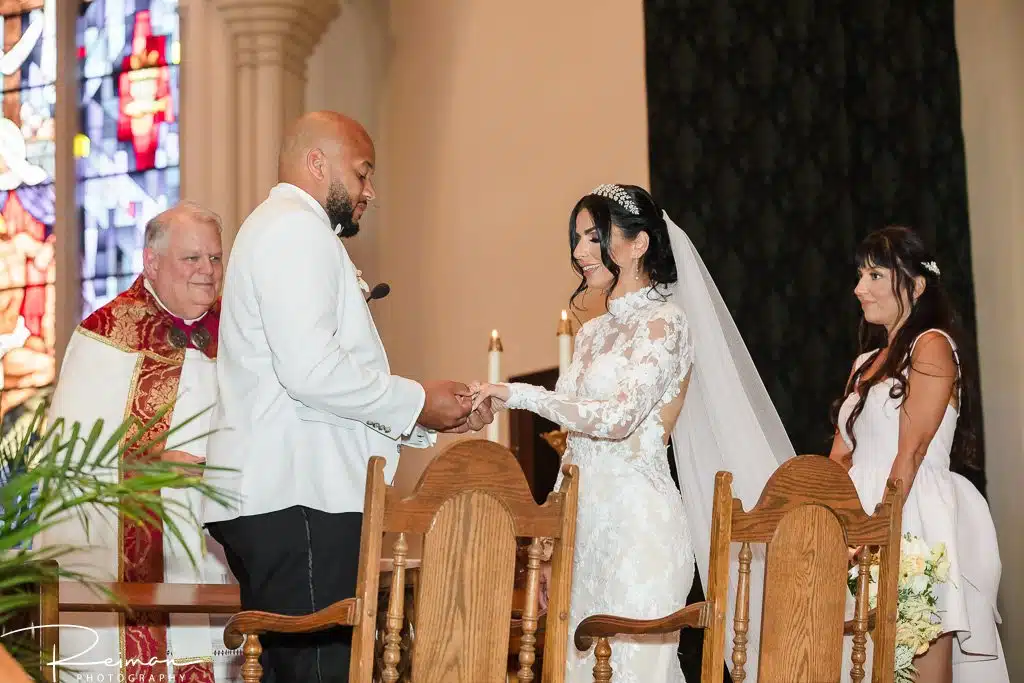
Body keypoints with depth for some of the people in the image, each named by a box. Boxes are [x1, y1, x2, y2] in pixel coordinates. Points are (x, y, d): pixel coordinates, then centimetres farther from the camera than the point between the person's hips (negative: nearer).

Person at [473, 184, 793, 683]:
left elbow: (618, 416, -19)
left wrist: (518, 394, -19)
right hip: (585, 523, 8)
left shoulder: (664, 322, -6)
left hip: (637, 521, -7)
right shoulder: (593, 333, 17)